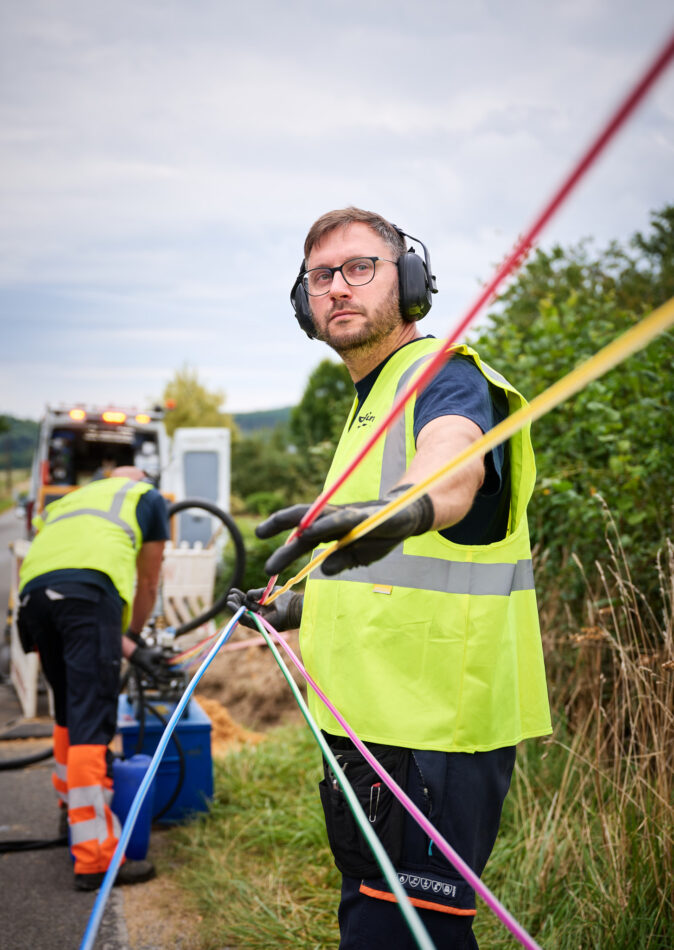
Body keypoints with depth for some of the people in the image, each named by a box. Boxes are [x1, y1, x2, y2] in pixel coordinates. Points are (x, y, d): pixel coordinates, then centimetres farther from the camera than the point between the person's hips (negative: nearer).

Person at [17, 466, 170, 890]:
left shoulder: (70, 500, 41)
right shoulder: (148, 496, 30)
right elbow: (148, 583, 35)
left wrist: (130, 649, 34)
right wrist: (135, 634, 52)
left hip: (33, 586, 5)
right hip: (91, 581, -5)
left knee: (69, 712, 24)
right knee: (92, 722, -9)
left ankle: (71, 810, 39)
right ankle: (95, 859, -12)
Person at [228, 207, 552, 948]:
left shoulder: (445, 375, -11)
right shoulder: (372, 402, 19)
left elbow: (454, 459, -38)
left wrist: (403, 506, -59)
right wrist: (304, 606, 35)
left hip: (431, 739, -10)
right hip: (377, 726, 10)